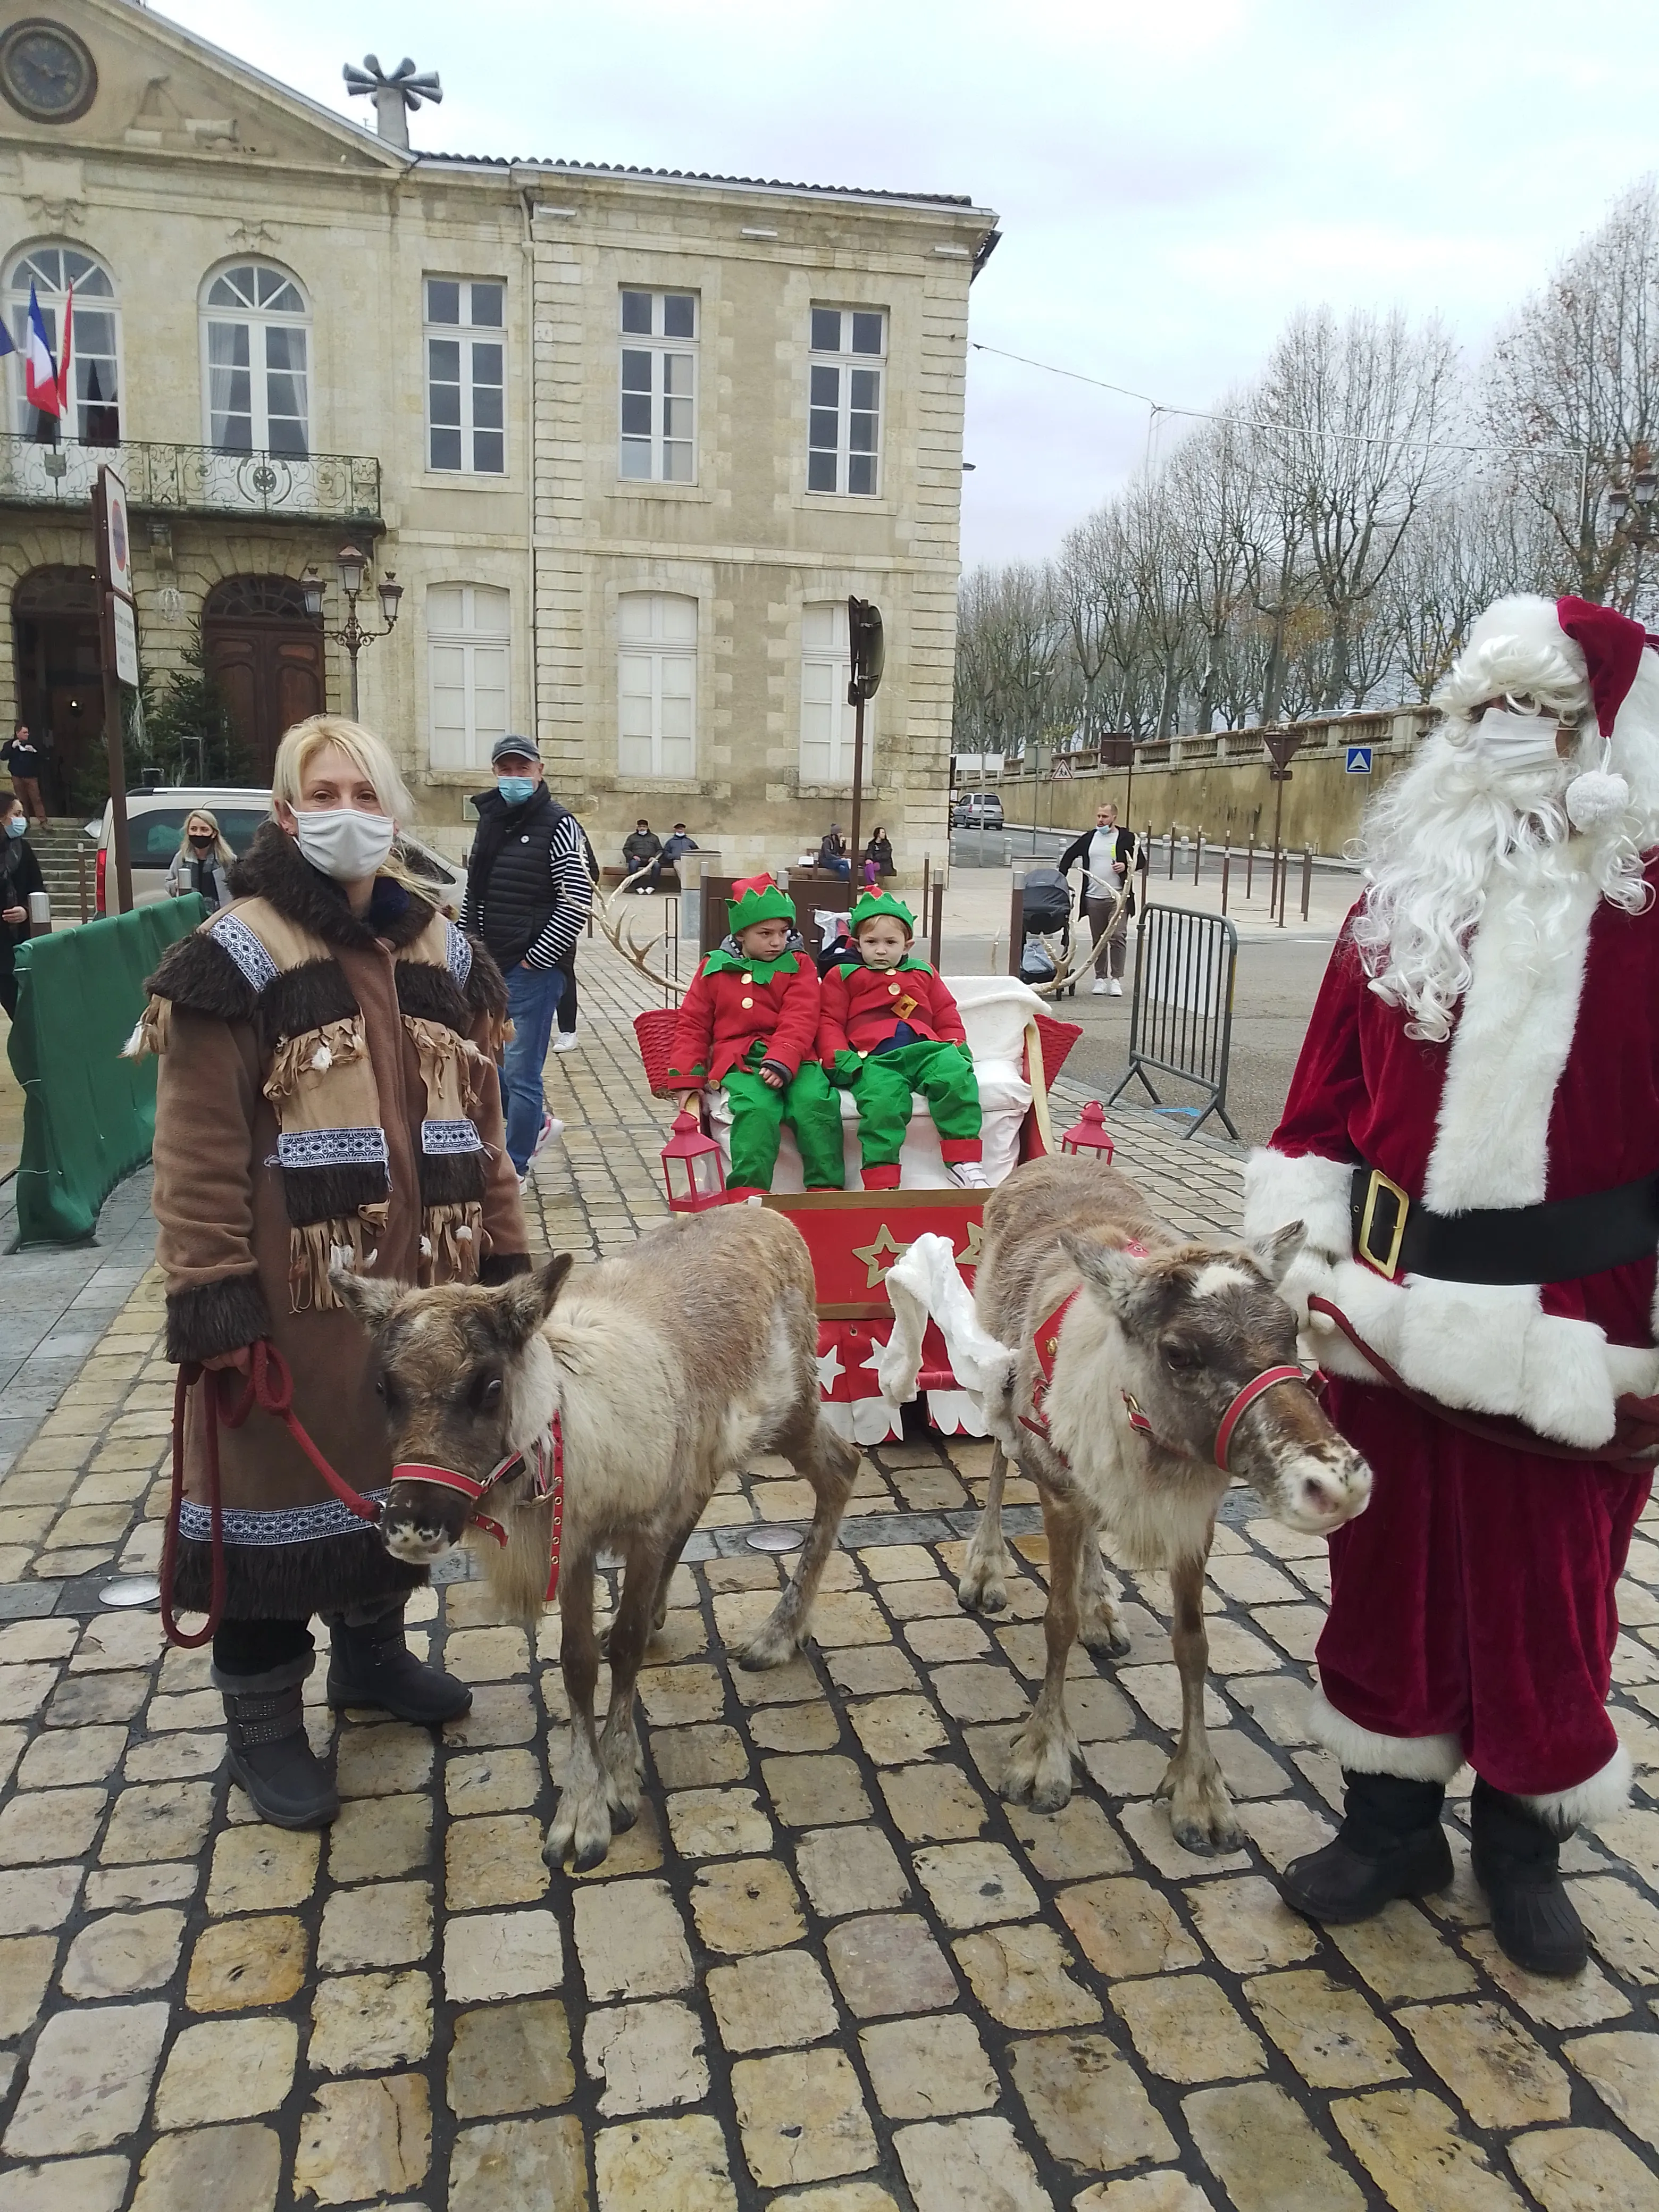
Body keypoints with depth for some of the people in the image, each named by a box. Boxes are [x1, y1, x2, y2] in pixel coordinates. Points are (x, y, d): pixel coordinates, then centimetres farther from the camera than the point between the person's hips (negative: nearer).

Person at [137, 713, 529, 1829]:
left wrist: (504, 1254, 9)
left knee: (403, 1464, 18)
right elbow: (199, 1150, -12)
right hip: (294, 1285, -5)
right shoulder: (237, 958, -9)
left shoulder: (442, 953, 8)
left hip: (421, 1275, 6)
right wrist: (212, 1296, -17)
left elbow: (479, 1118, 12)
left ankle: (371, 1646, 41)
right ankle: (262, 1717, 24)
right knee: (285, 1475, 6)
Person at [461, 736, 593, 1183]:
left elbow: (577, 902, -14)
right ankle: (539, 1124, 36)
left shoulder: (557, 824, -9)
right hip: (487, 966, 7)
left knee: (520, 1072, -1)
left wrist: (536, 959, -14)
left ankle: (515, 1168, 13)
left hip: (532, 972, -7)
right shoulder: (490, 820, 12)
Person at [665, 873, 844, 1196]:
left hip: (791, 1060, 1)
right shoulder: (715, 969, 13)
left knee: (815, 1102, -30)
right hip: (738, 1062, 0)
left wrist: (781, 1062, -20)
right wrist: (689, 1079, 5)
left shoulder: (798, 966, 10)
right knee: (757, 1108, -32)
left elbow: (799, 1022, -3)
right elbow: (692, 1025, 16)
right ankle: (747, 1195, -37)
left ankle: (826, 1189, -24)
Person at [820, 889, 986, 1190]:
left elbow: (946, 1016, 30)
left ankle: (963, 1162, -20)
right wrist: (839, 1058, -4)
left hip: (925, 1048, 3)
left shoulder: (923, 973, 30)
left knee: (956, 1076, -30)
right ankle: (881, 1184, -32)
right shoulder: (843, 975, 21)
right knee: (883, 1100, -36)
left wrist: (955, 1046, 11)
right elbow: (829, 1022, 14)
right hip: (875, 1058, -3)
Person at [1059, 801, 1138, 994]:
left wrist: (1126, 866, -13)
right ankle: (1100, 978, 17)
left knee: (1118, 937, -10)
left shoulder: (1127, 838, 1)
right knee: (1098, 940, 9)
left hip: (1118, 897, -3)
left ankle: (1116, 979, -4)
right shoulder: (1088, 838, 9)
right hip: (1093, 898, 3)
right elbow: (1069, 855, 18)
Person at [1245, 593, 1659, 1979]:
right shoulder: (1405, 892, 5)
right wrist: (1300, 1250, 0)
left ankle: (1524, 1839, 36)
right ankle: (1390, 1819, 35)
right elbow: (1330, 1088, 6)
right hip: (1391, 1313, 3)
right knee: (1388, 1566, 15)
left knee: (1545, 1592, 13)